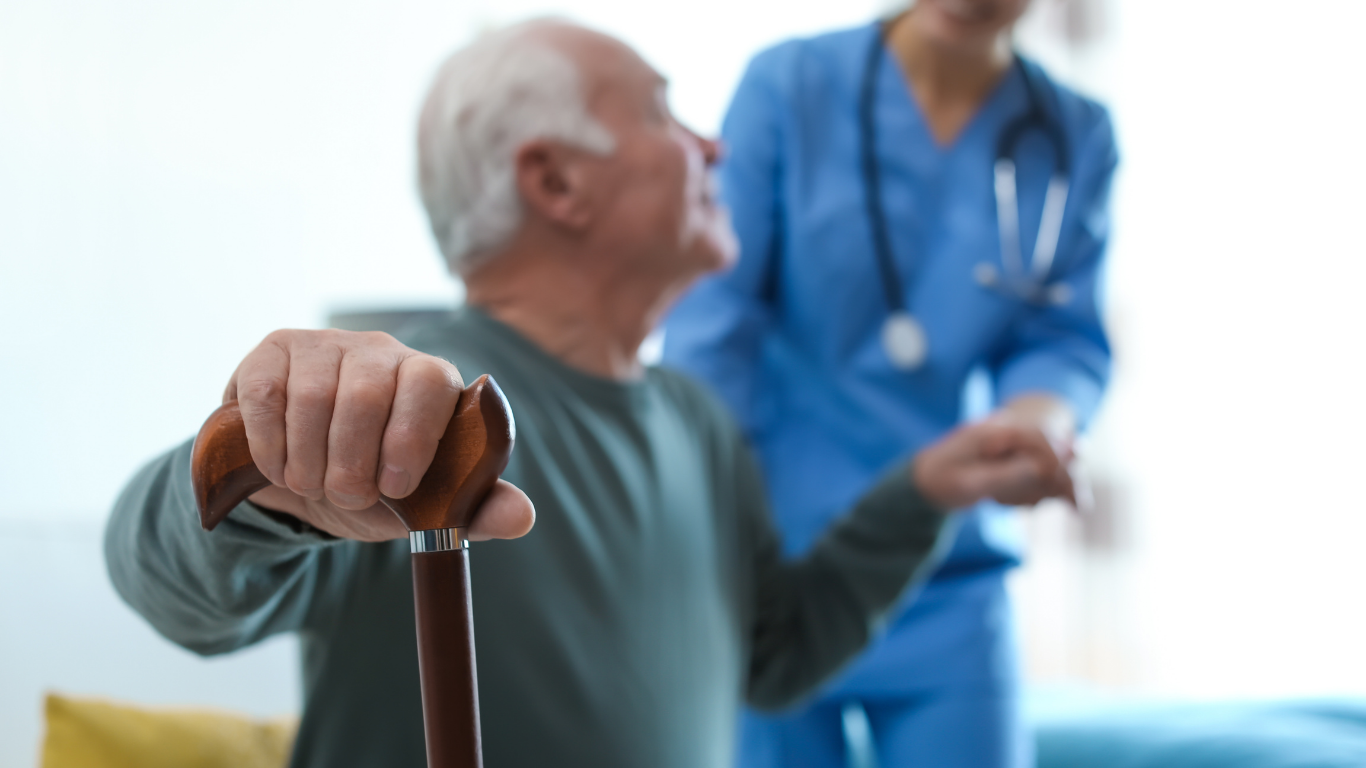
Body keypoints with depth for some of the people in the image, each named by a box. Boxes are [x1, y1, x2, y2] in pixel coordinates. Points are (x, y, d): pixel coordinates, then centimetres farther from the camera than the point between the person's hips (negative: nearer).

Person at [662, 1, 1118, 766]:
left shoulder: (1077, 136, 3)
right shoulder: (788, 85, -5)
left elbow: (1064, 341, 5)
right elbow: (711, 324, -8)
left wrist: (1040, 419, -20)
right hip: (772, 555, -2)